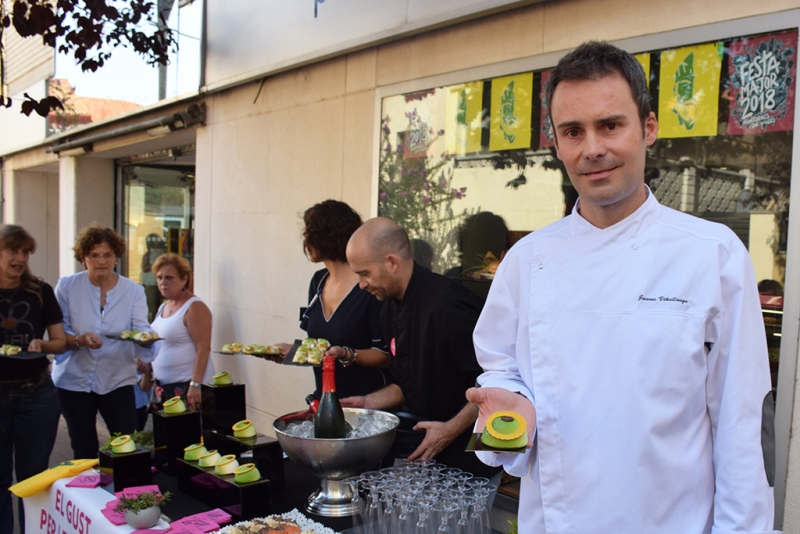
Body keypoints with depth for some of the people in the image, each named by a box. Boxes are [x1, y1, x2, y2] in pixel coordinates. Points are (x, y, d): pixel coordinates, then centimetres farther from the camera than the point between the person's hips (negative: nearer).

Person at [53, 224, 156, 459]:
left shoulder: (133, 291, 0)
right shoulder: (66, 287, -2)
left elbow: (142, 328, -10)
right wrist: (80, 340, -26)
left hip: (117, 380, 0)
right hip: (74, 380, 0)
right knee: (84, 451, 11)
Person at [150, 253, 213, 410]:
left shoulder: (194, 308, -11)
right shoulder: (163, 307, 15)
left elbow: (203, 349, -17)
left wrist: (195, 385, -23)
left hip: (187, 387, -8)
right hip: (163, 387, 8)